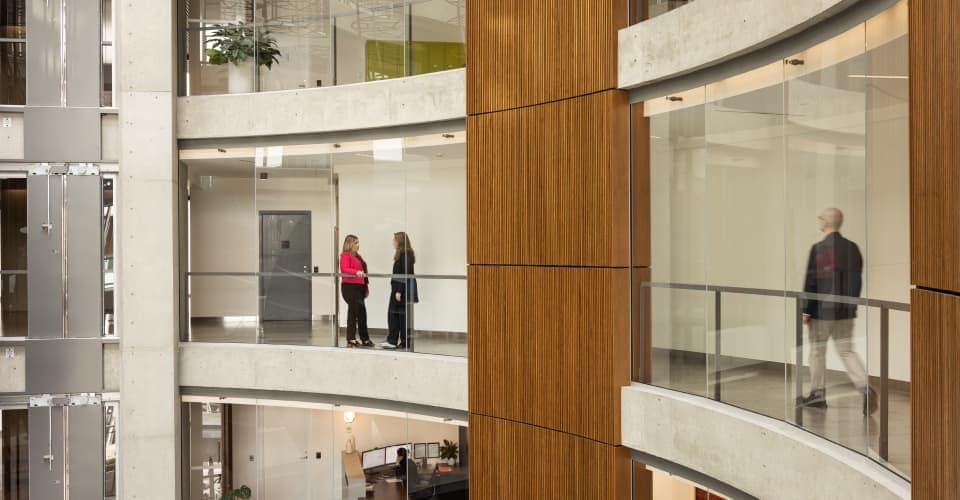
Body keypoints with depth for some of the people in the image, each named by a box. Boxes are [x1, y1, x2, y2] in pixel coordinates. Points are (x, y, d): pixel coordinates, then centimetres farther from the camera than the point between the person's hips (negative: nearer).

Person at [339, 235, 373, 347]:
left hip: (359, 287, 10)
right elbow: (344, 269, -22)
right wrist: (356, 272, -38)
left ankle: (351, 340, 18)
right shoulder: (345, 256, -6)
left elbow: (363, 271, 20)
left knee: (353, 312, 12)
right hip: (349, 287, -10)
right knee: (361, 311, -13)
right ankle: (365, 339, -9)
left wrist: (366, 286, 18)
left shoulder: (357, 256, 21)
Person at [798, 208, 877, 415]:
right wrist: (852, 305, 19)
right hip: (846, 312, 5)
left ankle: (818, 395, 16)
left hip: (822, 310, -5)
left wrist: (805, 310, -8)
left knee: (817, 351, 9)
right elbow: (857, 280, 9)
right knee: (847, 351, 10)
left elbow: (811, 282, -14)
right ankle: (865, 388, -9)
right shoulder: (852, 248, 4)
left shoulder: (819, 249, -14)